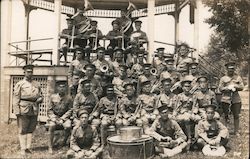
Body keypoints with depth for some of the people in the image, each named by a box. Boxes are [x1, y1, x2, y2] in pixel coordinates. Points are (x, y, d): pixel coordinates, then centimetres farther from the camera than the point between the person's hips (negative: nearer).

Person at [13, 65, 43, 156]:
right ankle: (23, 149, 3)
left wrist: (39, 99, -4)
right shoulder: (19, 84, 3)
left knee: (31, 129, 6)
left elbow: (40, 96, 21)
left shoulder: (37, 85, 15)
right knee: (22, 130, -1)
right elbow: (16, 99, -2)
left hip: (34, 111, 4)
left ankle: (28, 148, 14)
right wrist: (17, 111, -11)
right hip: (23, 110, -4)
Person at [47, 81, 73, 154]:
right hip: (54, 117, 1)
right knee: (52, 126, -31)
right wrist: (54, 118, -11)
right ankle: (50, 147, -21)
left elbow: (70, 110, -2)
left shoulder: (69, 98, 0)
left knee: (68, 126, -31)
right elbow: (50, 110, 4)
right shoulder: (52, 97, 3)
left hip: (64, 117, 0)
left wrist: (62, 118, -13)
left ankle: (64, 142, -4)